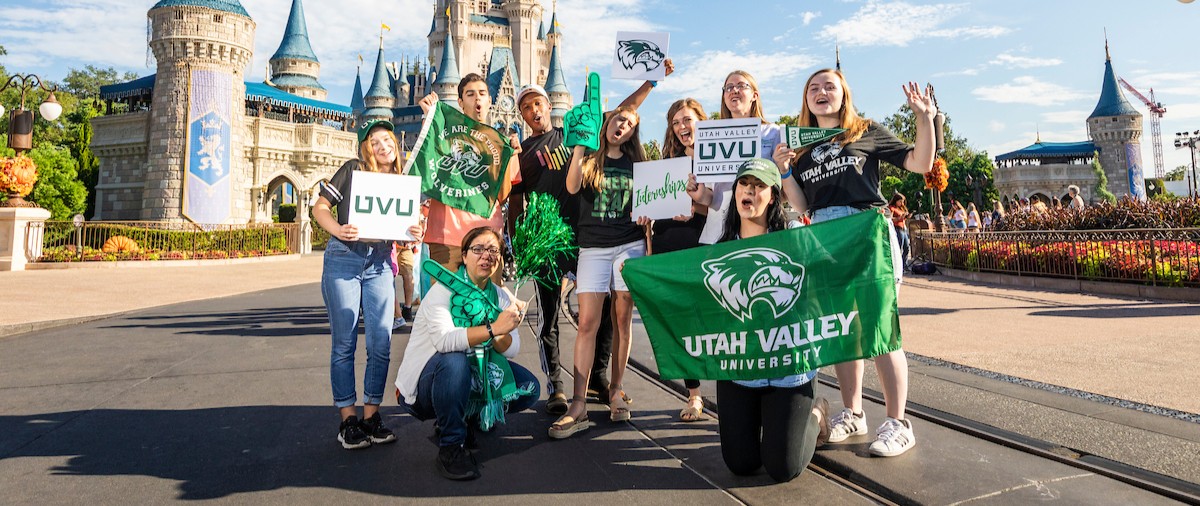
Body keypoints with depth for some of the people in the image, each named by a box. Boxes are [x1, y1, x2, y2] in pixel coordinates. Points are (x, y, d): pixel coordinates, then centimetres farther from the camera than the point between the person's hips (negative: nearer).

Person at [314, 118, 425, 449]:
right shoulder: (352, 170, 4)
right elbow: (321, 206, 2)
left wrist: (415, 233, -6)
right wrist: (336, 229, -18)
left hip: (380, 264, 3)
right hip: (344, 259, -3)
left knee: (381, 343, -1)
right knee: (344, 344, 0)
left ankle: (371, 416, 13)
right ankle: (348, 420, 10)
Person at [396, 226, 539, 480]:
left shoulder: (501, 296, 1)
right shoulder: (444, 289, -16)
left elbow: (512, 348, -13)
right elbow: (444, 340, -35)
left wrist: (497, 337, -34)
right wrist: (493, 328, -41)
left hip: (471, 379, 6)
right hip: (421, 387, -6)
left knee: (528, 388, -8)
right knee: (454, 360, -37)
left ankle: (464, 419, 13)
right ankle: (450, 447, -19)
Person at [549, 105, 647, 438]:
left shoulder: (636, 163, 13)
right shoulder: (588, 158, 9)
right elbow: (572, 187, -12)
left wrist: (649, 249, 6)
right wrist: (580, 145, -15)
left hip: (630, 246, 1)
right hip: (592, 248, -1)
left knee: (622, 321, 3)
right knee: (587, 323, -8)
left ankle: (615, 392, 18)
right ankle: (578, 407, -7)